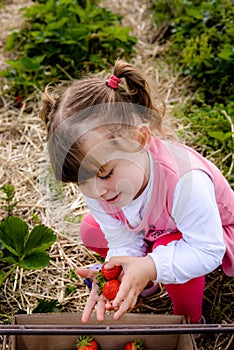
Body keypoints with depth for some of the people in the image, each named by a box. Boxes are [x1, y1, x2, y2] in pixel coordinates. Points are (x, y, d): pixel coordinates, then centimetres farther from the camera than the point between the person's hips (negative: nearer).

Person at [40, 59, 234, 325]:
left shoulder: (185, 180, -45)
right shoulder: (94, 191, -25)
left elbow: (209, 250, -37)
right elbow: (123, 243, -18)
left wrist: (149, 267, -49)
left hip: (208, 231, -6)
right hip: (152, 229, 6)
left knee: (168, 251, -35)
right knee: (91, 230, -6)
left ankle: (189, 320, -5)